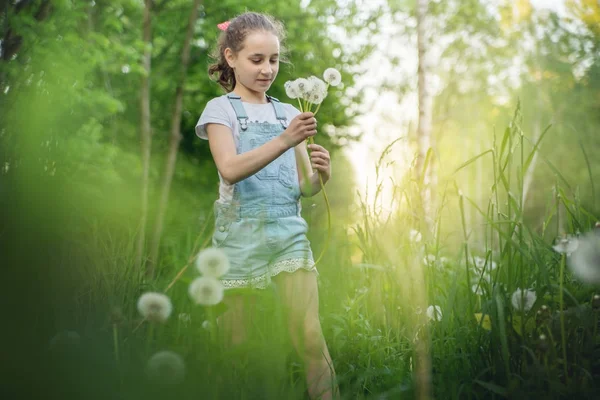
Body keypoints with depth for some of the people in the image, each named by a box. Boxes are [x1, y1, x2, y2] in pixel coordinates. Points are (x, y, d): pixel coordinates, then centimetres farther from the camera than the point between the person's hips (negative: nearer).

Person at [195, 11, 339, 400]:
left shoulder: (289, 114, 15)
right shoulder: (221, 109, 2)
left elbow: (304, 187, 12)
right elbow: (230, 170, -16)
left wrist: (321, 174, -11)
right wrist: (285, 141, -28)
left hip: (290, 232, 3)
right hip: (242, 233, -2)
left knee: (309, 335, -9)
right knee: (240, 342, 2)